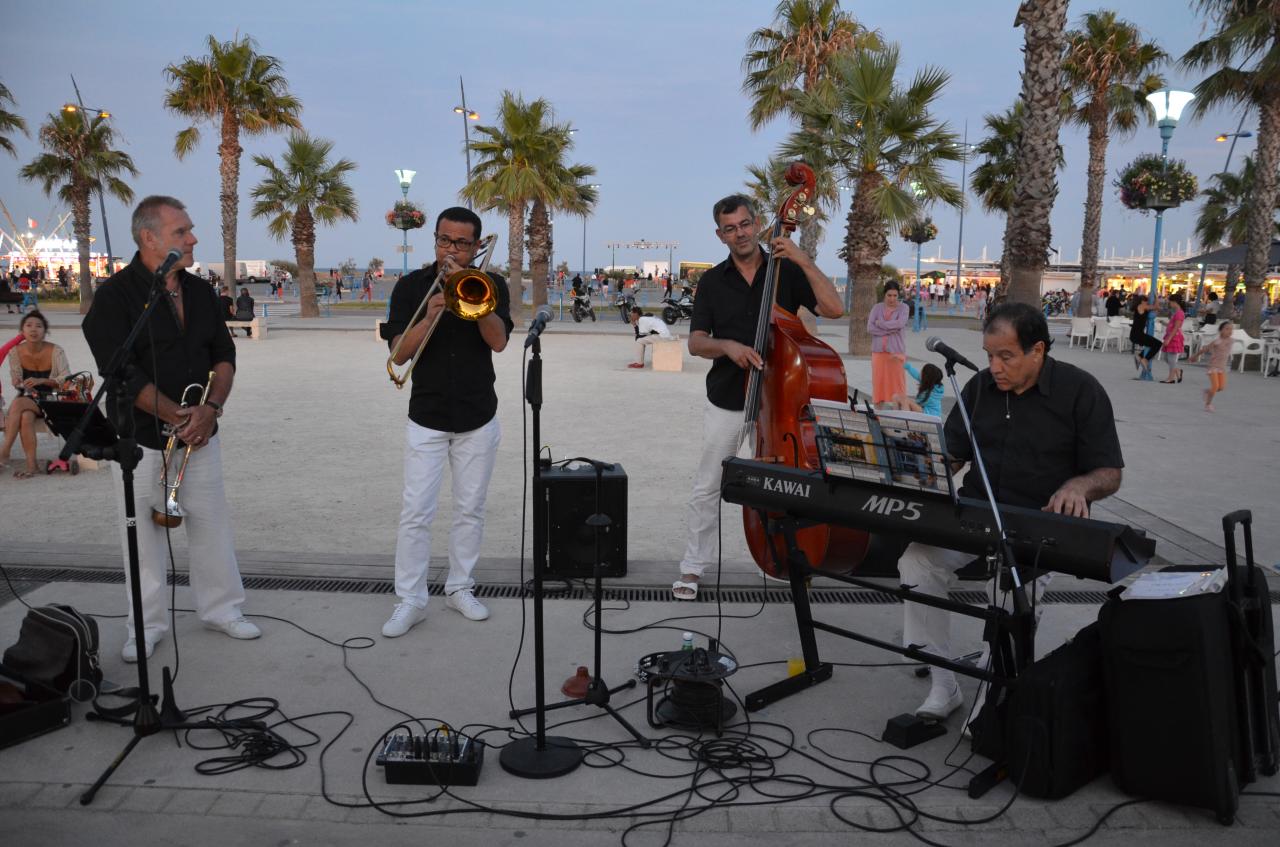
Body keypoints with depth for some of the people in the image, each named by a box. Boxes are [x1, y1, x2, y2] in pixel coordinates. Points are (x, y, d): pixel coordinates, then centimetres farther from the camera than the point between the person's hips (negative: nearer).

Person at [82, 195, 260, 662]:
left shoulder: (201, 291, 7)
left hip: (200, 435, 5)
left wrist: (211, 407, -11)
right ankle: (146, 625, 21)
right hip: (141, 440, -4)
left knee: (213, 525, 10)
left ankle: (222, 609, 25)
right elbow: (123, 374, -17)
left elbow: (224, 354, 6)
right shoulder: (115, 296, -11)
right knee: (145, 534, 6)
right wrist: (178, 417, -17)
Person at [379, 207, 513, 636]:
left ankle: (460, 588, 24)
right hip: (427, 418, -1)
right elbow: (398, 353, -7)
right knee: (416, 513, -3)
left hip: (478, 419, 1)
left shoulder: (490, 285, 1)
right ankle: (410, 601, 6)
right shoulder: (411, 286, 0)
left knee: (470, 510, 10)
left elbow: (498, 341, -14)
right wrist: (429, 316, -23)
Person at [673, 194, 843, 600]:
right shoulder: (712, 282, 2)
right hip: (727, 401, 1)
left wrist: (804, 261, -20)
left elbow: (834, 309, -13)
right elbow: (695, 343, -2)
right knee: (707, 486, 6)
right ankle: (694, 565, 19)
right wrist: (727, 345, -22)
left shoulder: (787, 271, -1)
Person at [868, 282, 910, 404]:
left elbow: (900, 323, -16)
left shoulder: (903, 307, 2)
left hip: (896, 350, -2)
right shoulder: (877, 308, 7)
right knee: (879, 381, 1)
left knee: (896, 381, -4)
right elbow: (870, 328, -4)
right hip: (879, 350, 2)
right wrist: (890, 330, -11)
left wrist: (880, 323, -8)